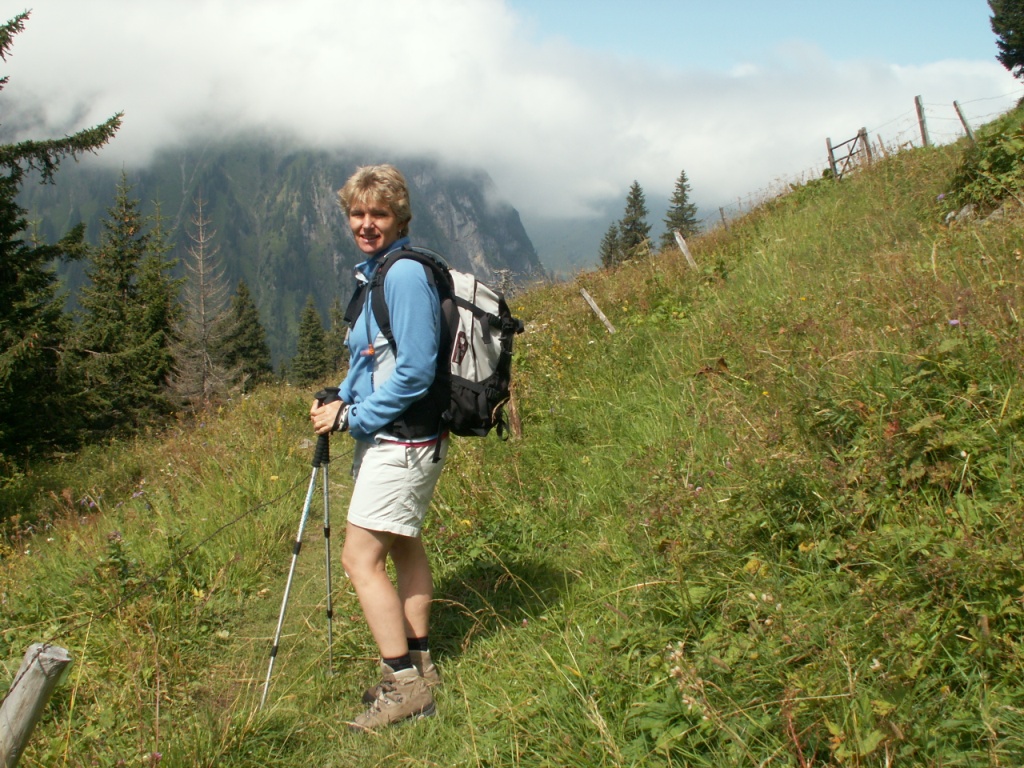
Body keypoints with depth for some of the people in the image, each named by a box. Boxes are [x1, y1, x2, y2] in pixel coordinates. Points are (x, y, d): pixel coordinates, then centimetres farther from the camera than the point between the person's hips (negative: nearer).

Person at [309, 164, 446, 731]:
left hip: (402, 440, -11)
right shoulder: (374, 272, 11)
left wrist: (350, 416, -17)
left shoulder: (406, 274, -19)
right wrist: (342, 400, 4)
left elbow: (414, 372, -24)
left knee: (360, 559, -8)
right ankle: (418, 667, 33)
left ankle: (404, 685, 2)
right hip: (391, 436, 11)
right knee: (402, 546, 19)